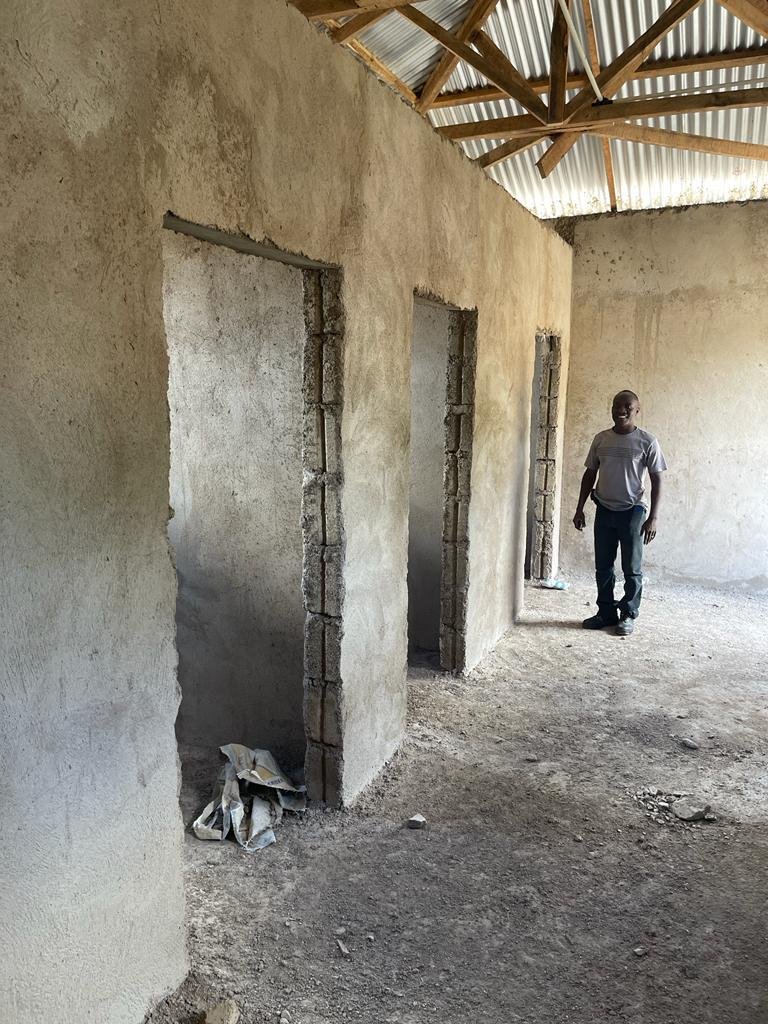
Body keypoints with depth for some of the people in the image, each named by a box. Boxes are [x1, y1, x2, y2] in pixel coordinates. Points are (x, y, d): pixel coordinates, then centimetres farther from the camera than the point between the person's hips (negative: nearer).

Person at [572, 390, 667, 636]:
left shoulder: (647, 442, -6)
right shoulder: (601, 439, 5)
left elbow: (656, 480, -5)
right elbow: (589, 475, 11)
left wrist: (653, 517, -12)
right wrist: (580, 509, 8)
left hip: (632, 512, -4)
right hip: (604, 511, 4)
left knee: (632, 569, 4)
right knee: (603, 567, 9)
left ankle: (628, 615, 17)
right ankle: (606, 613, 22)